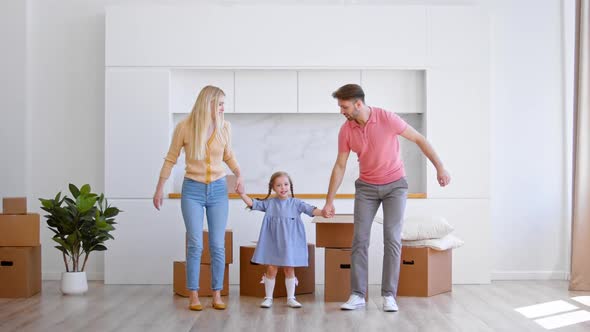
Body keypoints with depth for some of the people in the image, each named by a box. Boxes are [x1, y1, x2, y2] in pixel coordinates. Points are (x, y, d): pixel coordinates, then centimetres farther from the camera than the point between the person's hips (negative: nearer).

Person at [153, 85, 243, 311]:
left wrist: (238, 174, -2)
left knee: (218, 245, 2)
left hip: (218, 190, 2)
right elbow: (170, 159, 1)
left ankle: (217, 295, 11)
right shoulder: (184, 127, -8)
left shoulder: (224, 127, -1)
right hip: (193, 190, -2)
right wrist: (159, 189, 2)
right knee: (195, 245, -3)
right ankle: (193, 296, 8)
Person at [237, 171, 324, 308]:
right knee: (271, 269, 3)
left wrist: (323, 212, -28)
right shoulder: (269, 203, 3)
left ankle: (291, 298, 17)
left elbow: (310, 210, -11)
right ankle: (268, 298, 14)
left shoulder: (296, 203, 0)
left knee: (289, 269, 7)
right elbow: (252, 204, 2)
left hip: (290, 243, 0)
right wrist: (242, 194, -11)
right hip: (272, 243, 0)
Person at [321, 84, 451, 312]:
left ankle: (389, 295, 1)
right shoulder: (346, 130, -9)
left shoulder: (387, 118, -19)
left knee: (392, 239, -6)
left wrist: (440, 168, -11)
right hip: (366, 187, 3)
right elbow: (339, 167, -1)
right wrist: (329, 201, -1)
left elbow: (419, 139, -9)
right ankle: (357, 295, 1)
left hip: (394, 184, -2)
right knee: (360, 239, -4)